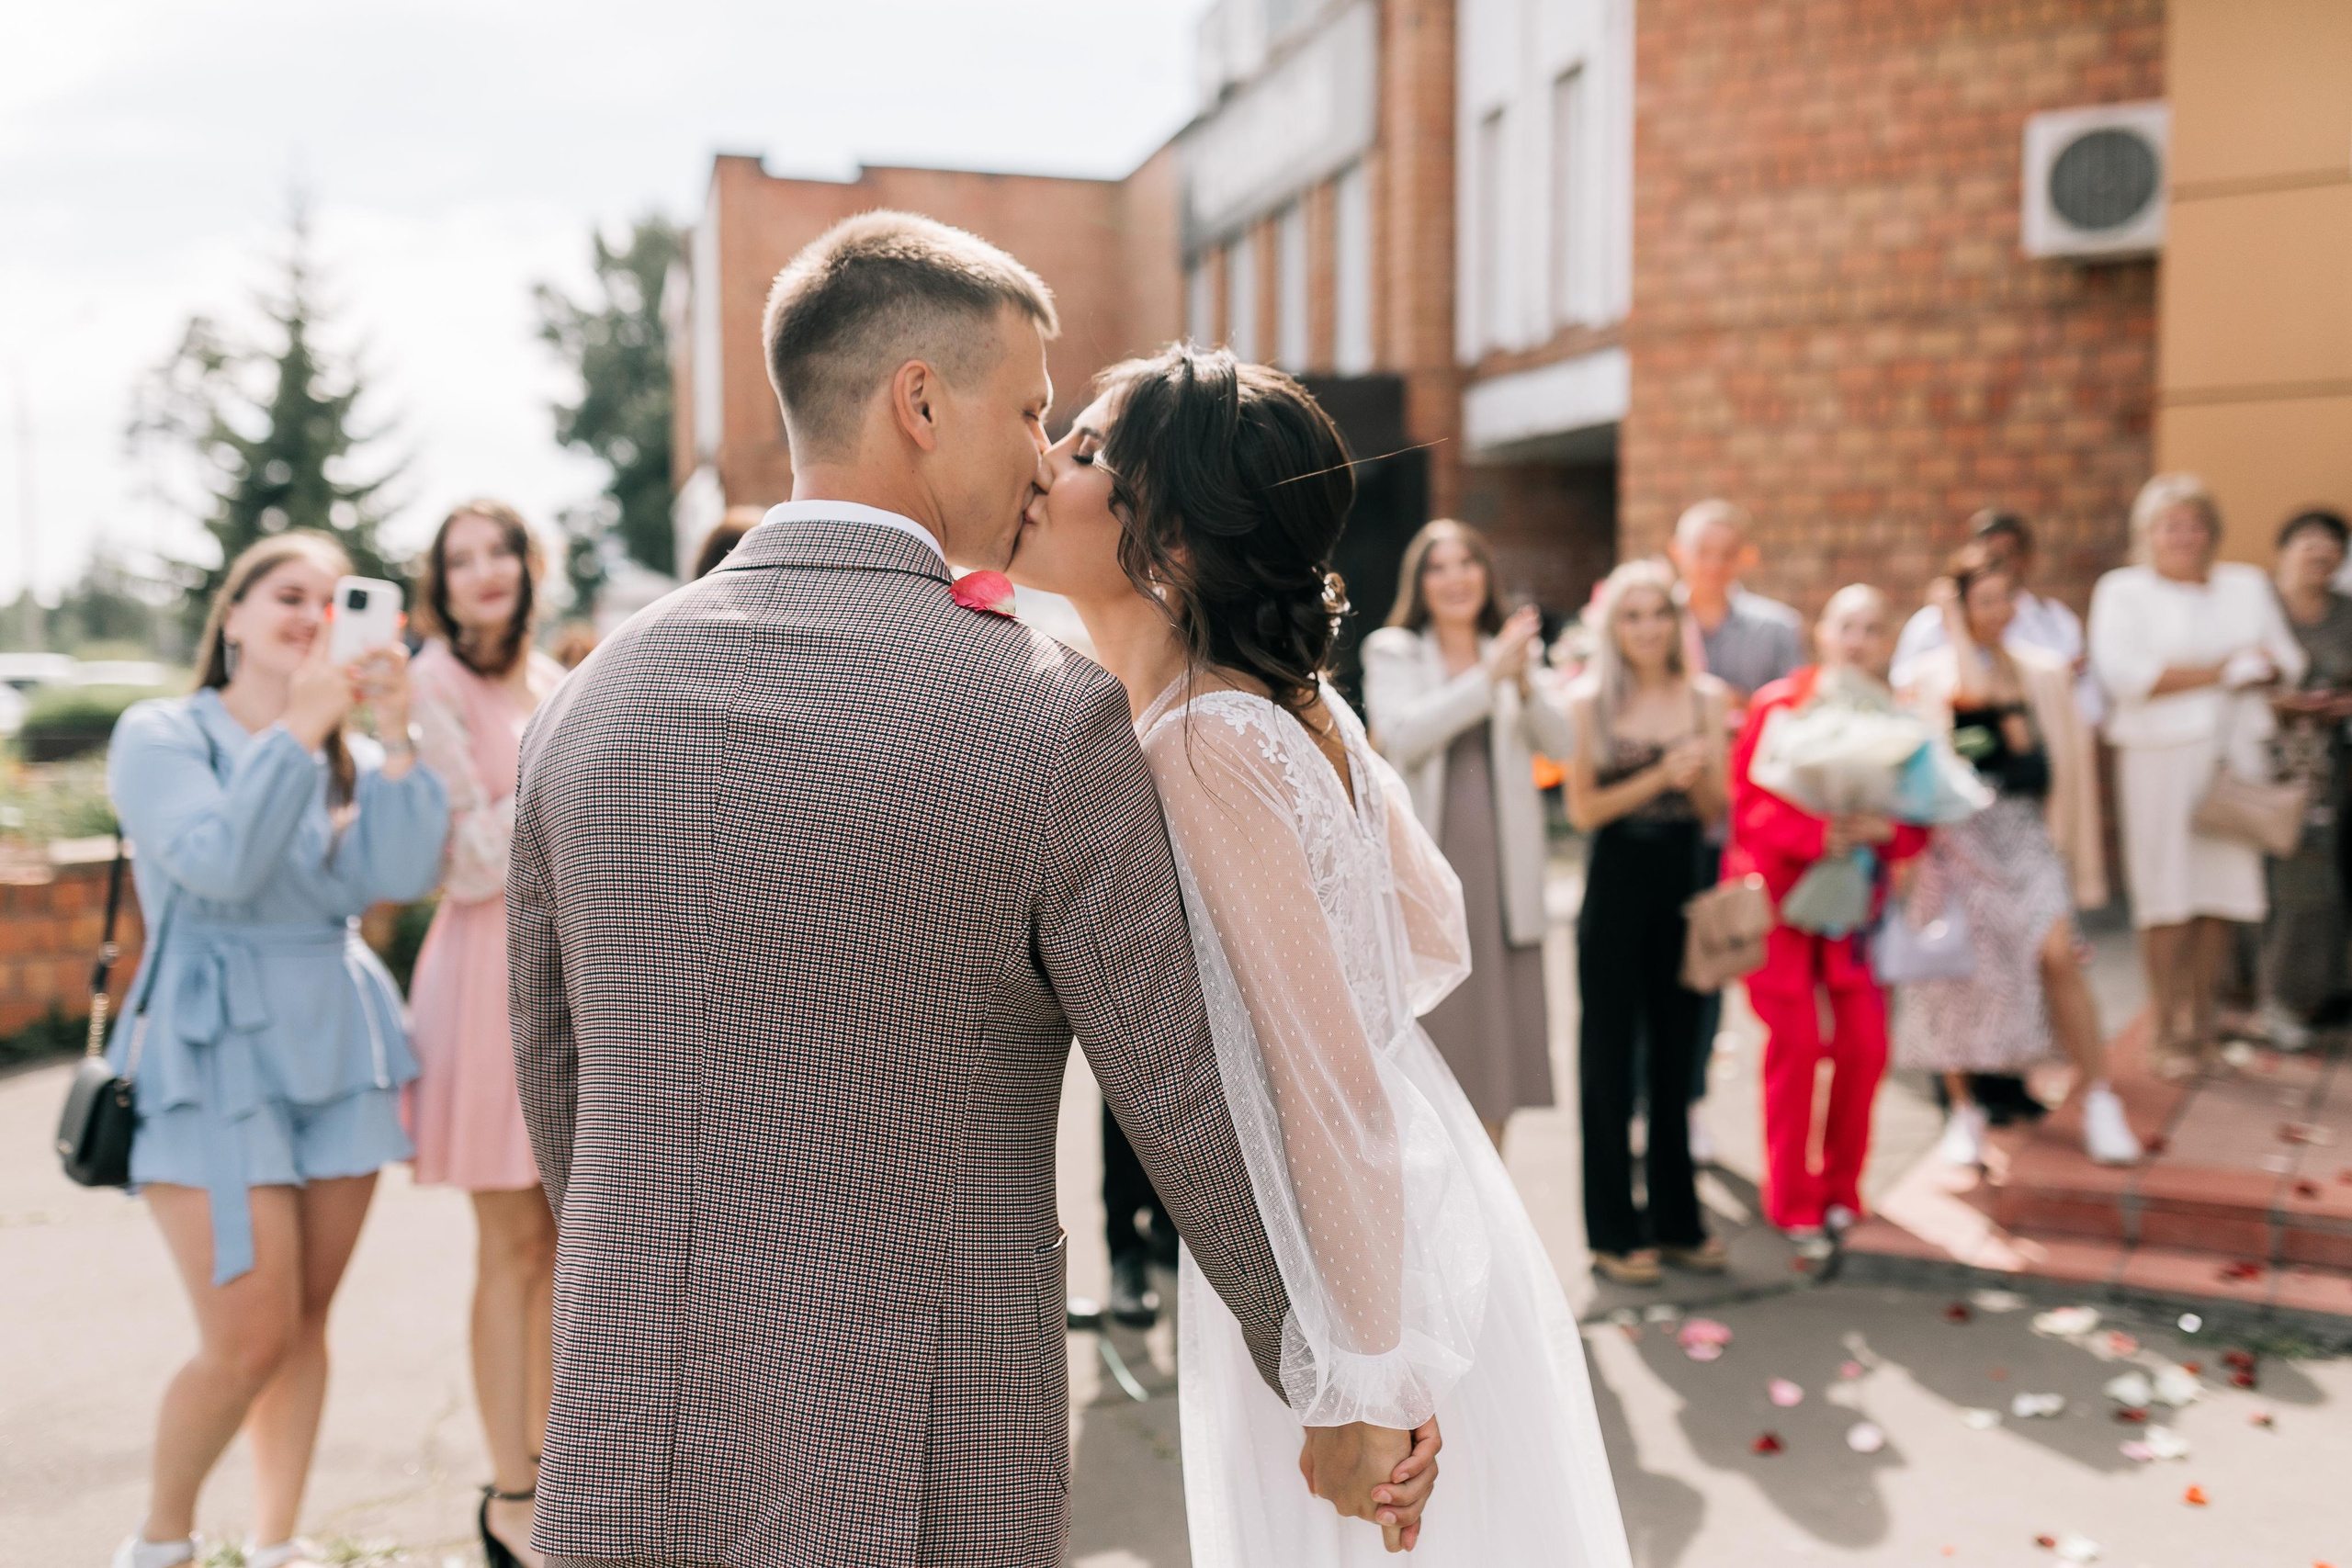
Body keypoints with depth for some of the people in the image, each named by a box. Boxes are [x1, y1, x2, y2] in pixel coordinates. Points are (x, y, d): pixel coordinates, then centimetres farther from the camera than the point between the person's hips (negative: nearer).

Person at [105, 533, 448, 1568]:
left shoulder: (351, 754, 11)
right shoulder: (161, 733, -1)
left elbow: (401, 877, -6)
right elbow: (219, 862, -17)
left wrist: (394, 736, -12)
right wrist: (298, 729, -17)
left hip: (341, 1038, 5)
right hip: (218, 1047, -4)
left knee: (307, 1321, 9)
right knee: (250, 1338, -8)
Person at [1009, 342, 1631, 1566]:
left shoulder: (1202, 741, -24)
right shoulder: (1290, 702, 2)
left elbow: (1335, 1083, -24)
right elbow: (1437, 938, 10)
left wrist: (1365, 1381, -18)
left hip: (1361, 1271, -9)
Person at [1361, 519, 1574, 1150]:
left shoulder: (1511, 652, 13)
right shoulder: (1392, 651, 3)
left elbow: (1559, 742, 2)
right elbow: (1403, 734, -14)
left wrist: (1524, 684, -16)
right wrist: (1488, 679, -17)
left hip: (1502, 868, 3)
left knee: (1496, 1037, 7)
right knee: (1427, 1037, -1)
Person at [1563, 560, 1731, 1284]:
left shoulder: (1707, 697, 6)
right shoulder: (1589, 702, -2)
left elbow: (1715, 811, 7)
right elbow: (1583, 809, -6)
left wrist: (1698, 775, -13)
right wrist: (1660, 775, -16)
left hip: (1684, 881, 3)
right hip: (1616, 883, -3)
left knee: (1677, 1050, 10)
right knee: (1610, 1054, 3)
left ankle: (1677, 1219, 23)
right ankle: (1614, 1231, 12)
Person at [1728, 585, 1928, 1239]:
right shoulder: (1778, 706, -7)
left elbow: (1917, 823, 1)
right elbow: (1750, 804, -12)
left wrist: (1881, 830, -21)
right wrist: (1820, 834, -26)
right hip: (1776, 892, -3)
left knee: (1864, 1044, 0)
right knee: (1796, 1042, -5)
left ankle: (1841, 1187, 19)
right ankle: (1792, 1200, 9)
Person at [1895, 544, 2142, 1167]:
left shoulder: (2044, 670, 11)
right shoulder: (1930, 667, 3)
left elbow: (2065, 757, 13)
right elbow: (1971, 690, -18)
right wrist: (1953, 618, -9)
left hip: (2025, 829, 1)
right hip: (1957, 830, -1)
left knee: (2057, 952, -16)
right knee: (1957, 964, 1)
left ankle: (2099, 1100, -3)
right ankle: (1964, 1110, 18)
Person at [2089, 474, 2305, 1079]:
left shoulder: (2248, 585, 17)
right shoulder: (2123, 590, 1)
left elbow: (2288, 659, 15)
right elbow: (2121, 671, -14)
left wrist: (2259, 667, -9)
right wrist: (2218, 672, -11)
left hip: (2238, 751, 4)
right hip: (2162, 755, -4)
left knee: (2221, 890, 3)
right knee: (2166, 896, -4)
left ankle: (2200, 1021, 15)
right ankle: (2168, 1030, 4)